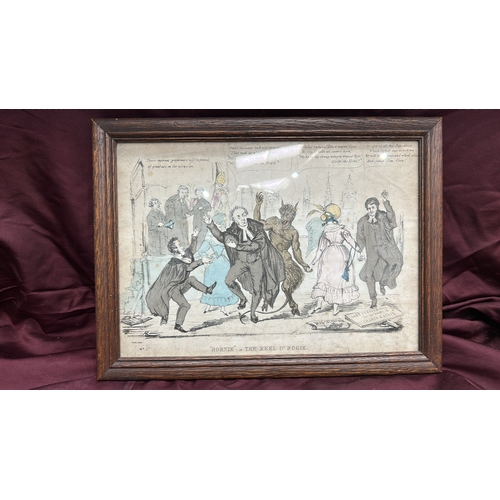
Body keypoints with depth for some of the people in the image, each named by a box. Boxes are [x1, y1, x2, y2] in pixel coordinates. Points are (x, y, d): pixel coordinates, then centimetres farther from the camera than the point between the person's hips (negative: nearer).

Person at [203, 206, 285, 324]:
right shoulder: (233, 230, -8)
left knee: (257, 289, 0)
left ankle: (253, 312, 25)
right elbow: (221, 236, -19)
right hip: (241, 261, 3)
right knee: (229, 281, -9)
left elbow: (256, 245, -27)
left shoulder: (257, 227, -19)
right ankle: (242, 298, 19)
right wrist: (210, 224, -32)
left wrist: (237, 246, -30)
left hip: (256, 261, -2)